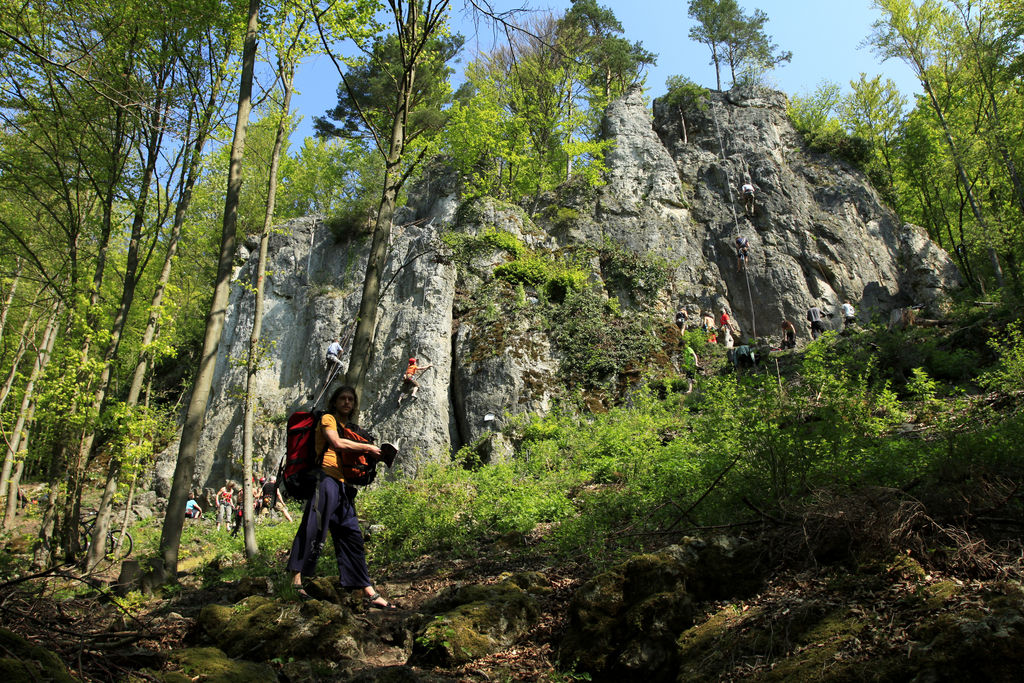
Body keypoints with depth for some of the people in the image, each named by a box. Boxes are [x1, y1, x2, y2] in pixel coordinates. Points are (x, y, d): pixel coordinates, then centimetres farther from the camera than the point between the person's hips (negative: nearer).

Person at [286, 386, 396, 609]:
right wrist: (367, 447, -5)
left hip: (344, 486, 7)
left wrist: (371, 456, 6)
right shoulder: (328, 419, 6)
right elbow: (337, 442, -12)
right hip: (327, 479, -7)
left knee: (352, 537, 4)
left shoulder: (352, 429, 26)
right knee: (313, 529, -13)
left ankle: (370, 594, 2)